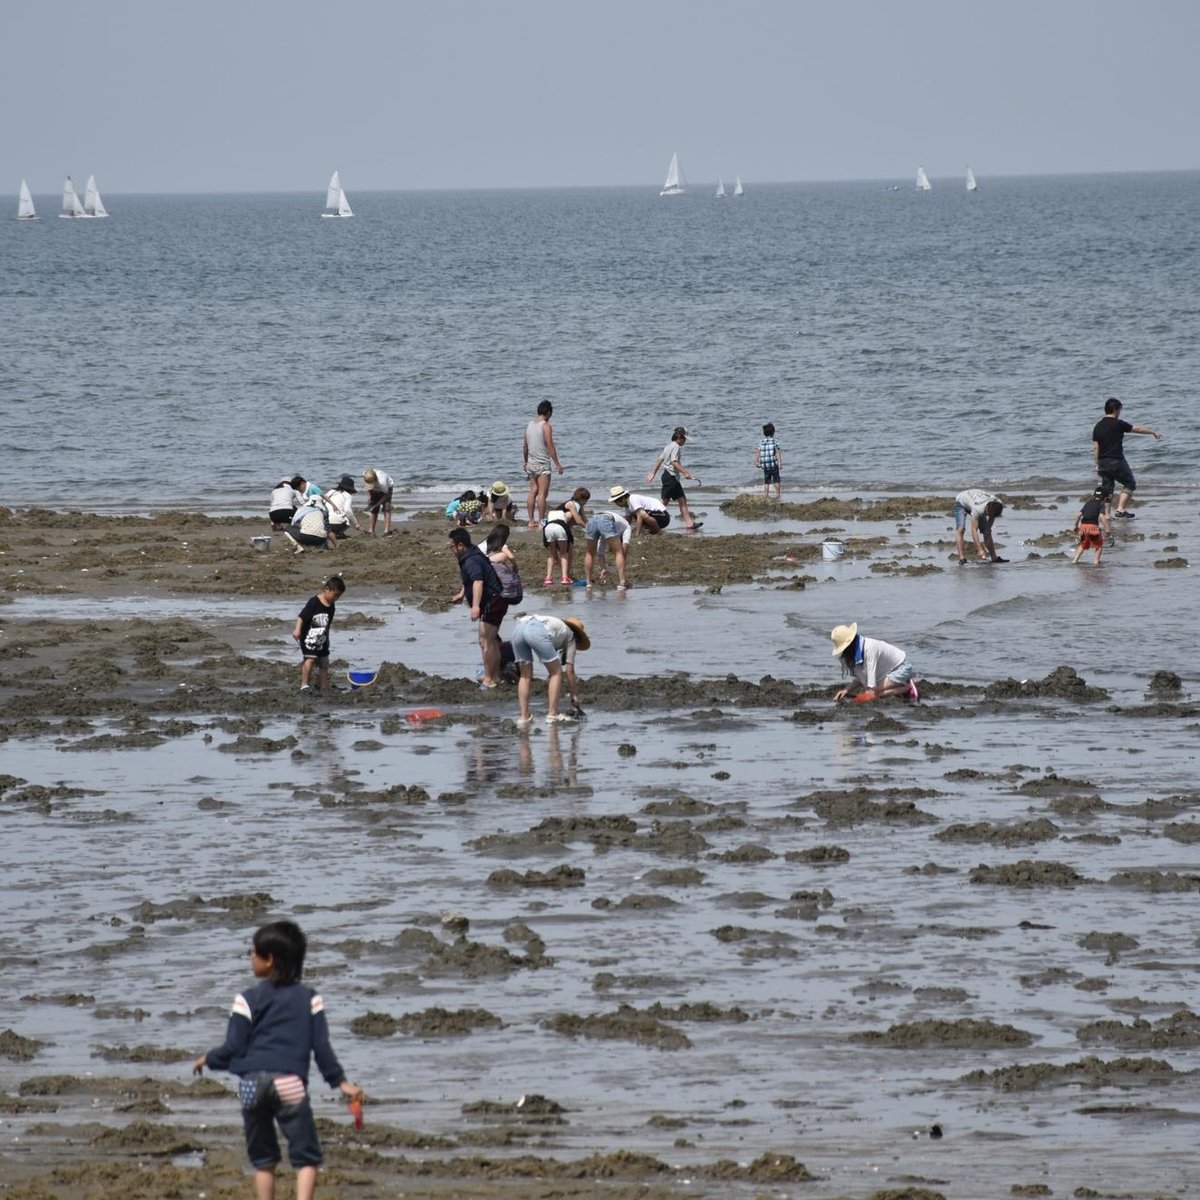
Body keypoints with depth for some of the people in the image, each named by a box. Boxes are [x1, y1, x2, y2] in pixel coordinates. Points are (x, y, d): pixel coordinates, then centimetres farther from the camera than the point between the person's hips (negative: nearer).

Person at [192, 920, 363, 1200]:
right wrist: (340, 1081, 11)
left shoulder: (248, 999, 2)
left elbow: (234, 1047, 1)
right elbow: (321, 1046, 4)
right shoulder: (308, 999, 7)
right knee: (306, 1156, 2)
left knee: (263, 1159, 13)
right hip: (290, 1083, -1)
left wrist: (208, 1060, 19)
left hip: (253, 1083, 1)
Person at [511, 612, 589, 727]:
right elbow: (570, 671, 24)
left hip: (518, 628, 6)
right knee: (556, 672, 12)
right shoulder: (570, 636, 27)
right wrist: (574, 695, 33)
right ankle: (552, 714, 7)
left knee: (525, 675, 20)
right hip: (536, 631, -6)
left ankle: (524, 717, 13)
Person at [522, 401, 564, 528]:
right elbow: (550, 446, -15)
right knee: (542, 493, -6)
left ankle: (531, 521, 11)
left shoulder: (529, 425, 9)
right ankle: (541, 521, -8)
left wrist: (525, 461, 28)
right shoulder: (545, 426, -12)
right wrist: (557, 464, -11)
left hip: (531, 463, 7)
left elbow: (525, 446, 16)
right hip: (542, 464, -7)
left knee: (533, 492, 11)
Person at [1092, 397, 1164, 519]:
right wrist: (1154, 432, 14)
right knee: (1130, 484, 11)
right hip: (1117, 461, -6)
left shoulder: (1098, 426, 6)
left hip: (1103, 462, 6)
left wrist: (1097, 465, 12)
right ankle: (1120, 509, 0)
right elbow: (1138, 429, 1)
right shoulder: (1118, 424, -10)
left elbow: (1095, 448, 7)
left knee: (1107, 489, 10)